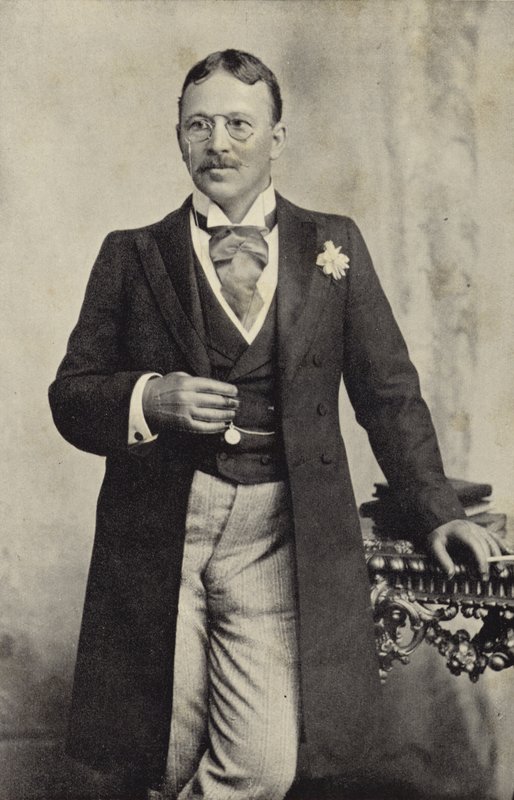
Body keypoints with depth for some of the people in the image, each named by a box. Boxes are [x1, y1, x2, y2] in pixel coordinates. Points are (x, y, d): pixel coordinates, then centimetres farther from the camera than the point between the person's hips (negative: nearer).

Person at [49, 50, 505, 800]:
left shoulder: (334, 245, 10)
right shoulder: (132, 255, 9)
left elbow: (389, 393, 7)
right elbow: (71, 395, 8)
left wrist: (436, 511, -4)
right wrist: (148, 400, -12)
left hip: (282, 537, 0)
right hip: (159, 534, 0)